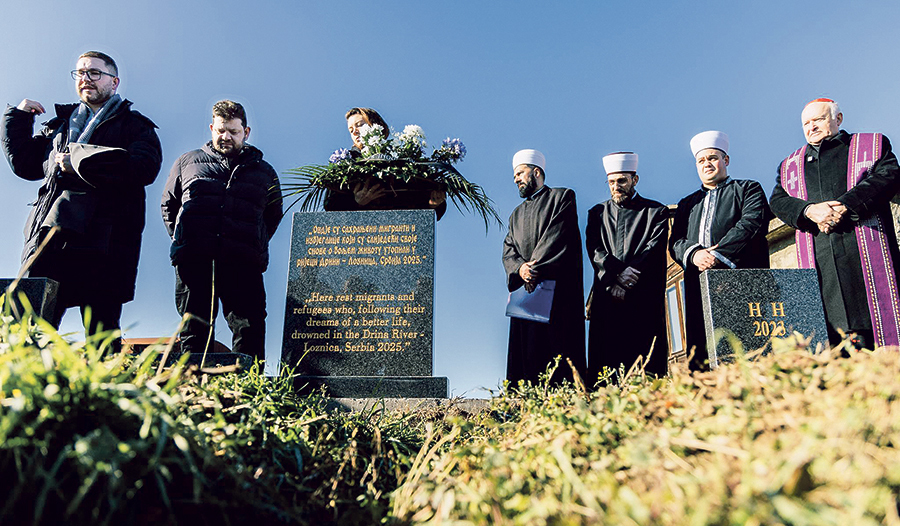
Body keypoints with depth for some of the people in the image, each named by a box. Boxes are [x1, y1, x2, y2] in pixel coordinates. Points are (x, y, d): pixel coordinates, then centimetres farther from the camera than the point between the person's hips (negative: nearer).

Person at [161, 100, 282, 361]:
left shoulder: (264, 172, 20)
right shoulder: (187, 162, 21)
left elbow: (274, 215, 21)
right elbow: (168, 205, 25)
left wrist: (255, 244, 7)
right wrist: (182, 240, 11)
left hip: (243, 262, -1)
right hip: (193, 259, 1)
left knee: (250, 328, -9)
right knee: (194, 329, 1)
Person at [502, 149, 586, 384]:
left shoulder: (562, 197, 10)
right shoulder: (517, 214, 28)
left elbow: (558, 237, -5)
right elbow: (508, 250, 13)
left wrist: (536, 268, -16)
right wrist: (520, 268, -10)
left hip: (557, 288, -5)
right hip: (526, 292, 6)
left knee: (558, 352, -11)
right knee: (524, 354, -2)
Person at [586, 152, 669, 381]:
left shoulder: (656, 211, 12)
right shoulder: (598, 213, 19)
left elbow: (654, 250, -1)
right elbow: (594, 249, 5)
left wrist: (625, 284, -12)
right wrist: (617, 272, -13)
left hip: (644, 299, -2)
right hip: (606, 297, 2)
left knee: (647, 366, -7)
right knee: (604, 360, -5)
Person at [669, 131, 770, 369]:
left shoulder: (748, 189, 16)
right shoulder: (687, 204, 28)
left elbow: (752, 223, -3)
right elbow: (675, 242, 14)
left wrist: (718, 255, -15)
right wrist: (694, 254, -10)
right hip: (699, 286, 3)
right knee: (701, 355, -5)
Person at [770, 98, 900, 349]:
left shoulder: (873, 144, 18)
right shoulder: (790, 164, 25)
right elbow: (778, 201, 10)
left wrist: (844, 206, -14)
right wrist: (810, 210, -12)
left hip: (867, 251, -1)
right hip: (820, 259, 2)